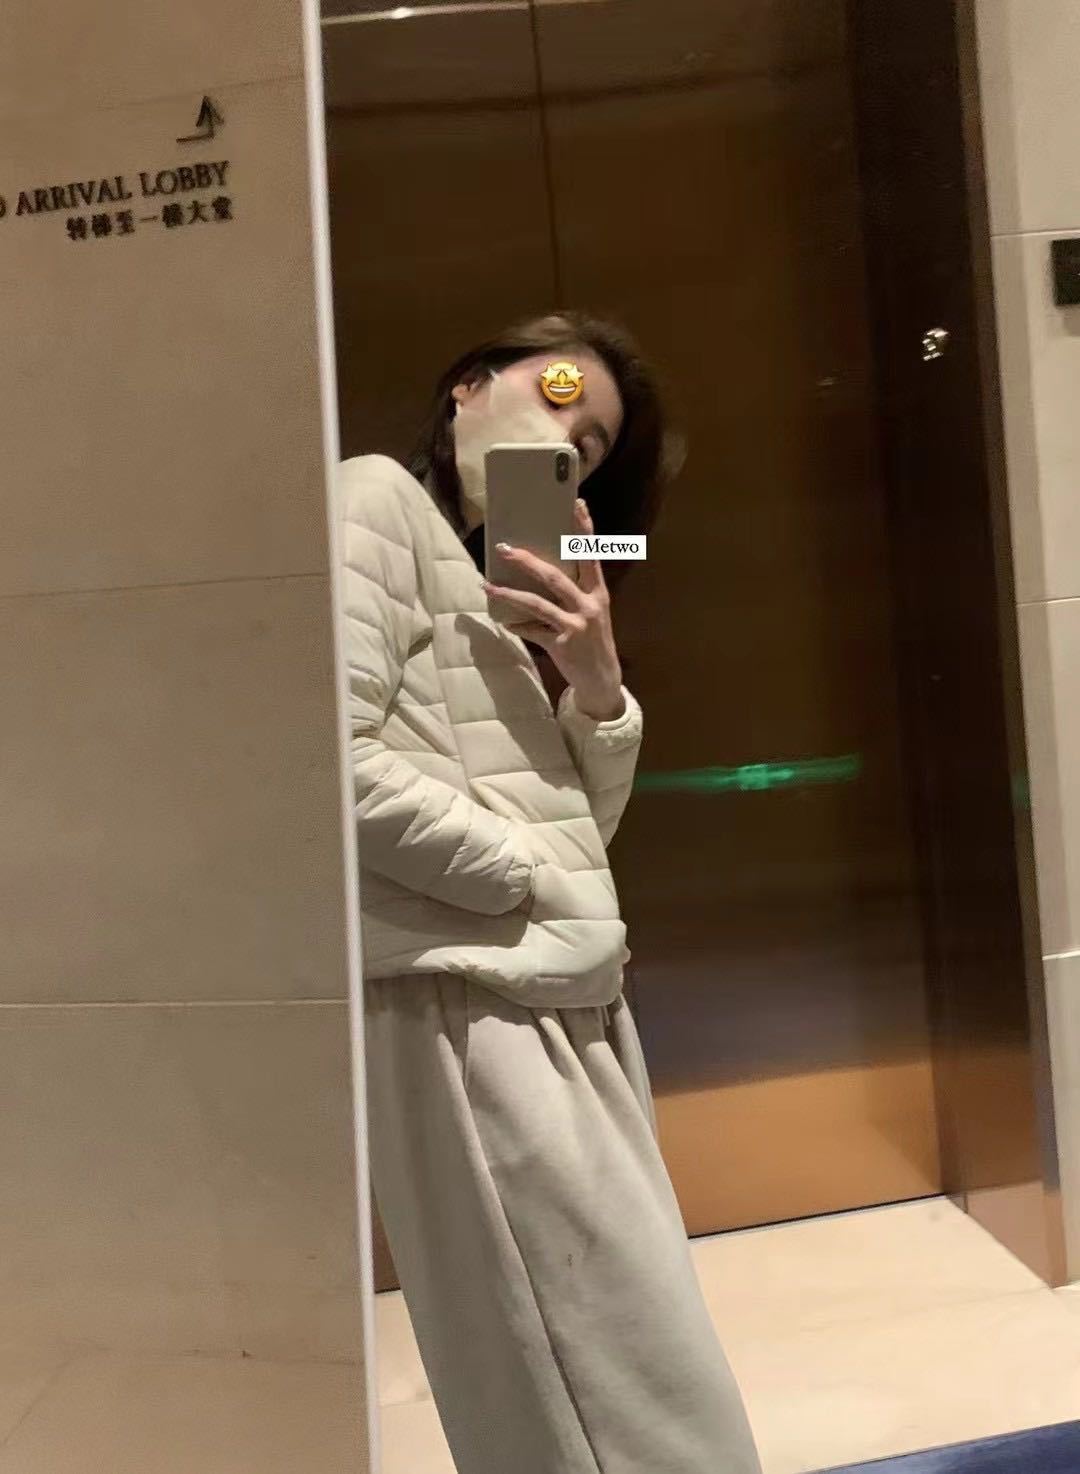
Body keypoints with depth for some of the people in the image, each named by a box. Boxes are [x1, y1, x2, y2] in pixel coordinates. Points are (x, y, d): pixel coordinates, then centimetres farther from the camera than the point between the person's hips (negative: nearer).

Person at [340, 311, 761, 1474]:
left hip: (564, 1007, 9)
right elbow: (338, 767, -19)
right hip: (469, 1009, -9)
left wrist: (598, 682, -3)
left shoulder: (490, 585, 21)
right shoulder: (377, 497, -3)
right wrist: (533, 881, -10)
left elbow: (582, 827, 14)